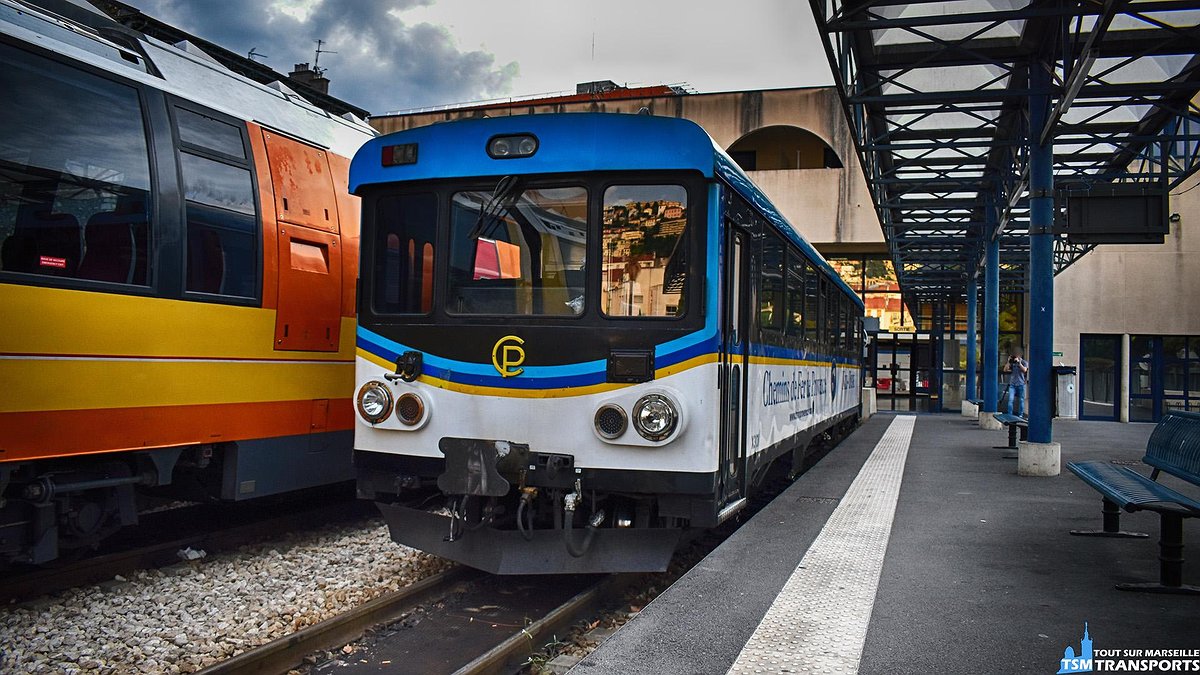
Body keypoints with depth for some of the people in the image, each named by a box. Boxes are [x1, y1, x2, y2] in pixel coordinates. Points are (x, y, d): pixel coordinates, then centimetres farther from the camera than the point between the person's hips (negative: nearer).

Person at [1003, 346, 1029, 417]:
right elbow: (1005, 370, 4)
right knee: (1010, 399, -8)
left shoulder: (1024, 362, 2)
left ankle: (1020, 415, 12)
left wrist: (1018, 362, -19)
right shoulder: (1012, 362, 9)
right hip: (1012, 384, 2)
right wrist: (1008, 362, -5)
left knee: (1021, 400, 4)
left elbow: (1024, 370, -16)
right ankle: (1009, 415, -7)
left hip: (1021, 384, -2)